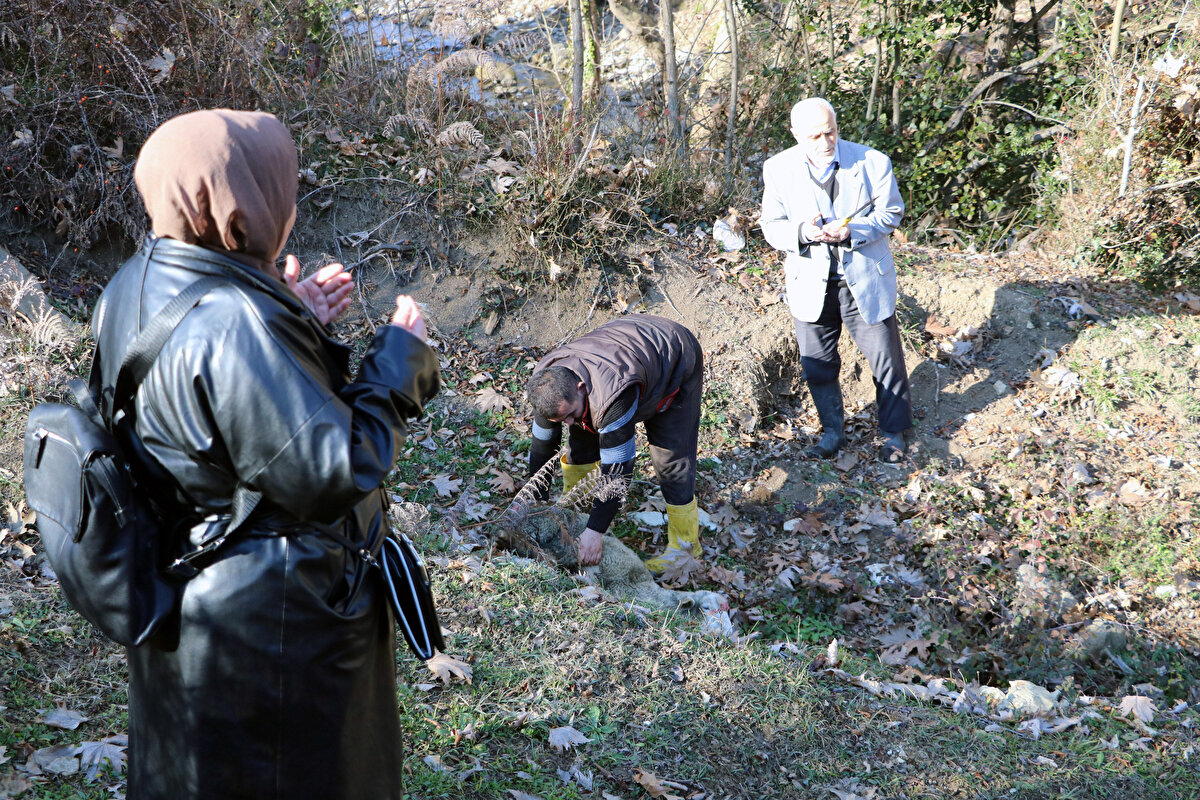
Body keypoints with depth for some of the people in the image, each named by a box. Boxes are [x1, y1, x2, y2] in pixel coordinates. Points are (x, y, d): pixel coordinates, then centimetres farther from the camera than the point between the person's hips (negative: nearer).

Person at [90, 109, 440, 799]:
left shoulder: (134, 288, -2)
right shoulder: (234, 325, -32)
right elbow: (333, 470, -28)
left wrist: (290, 319, 7)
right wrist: (399, 359, -16)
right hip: (273, 621, -9)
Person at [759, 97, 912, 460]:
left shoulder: (872, 162, -10)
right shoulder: (778, 169, -6)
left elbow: (891, 212, -4)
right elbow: (772, 226, -3)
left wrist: (852, 230, -23)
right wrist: (802, 232, -26)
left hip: (865, 279, -1)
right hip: (811, 284, 1)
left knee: (885, 358, 7)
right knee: (817, 363, 11)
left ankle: (893, 431, 28)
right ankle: (832, 430, 32)